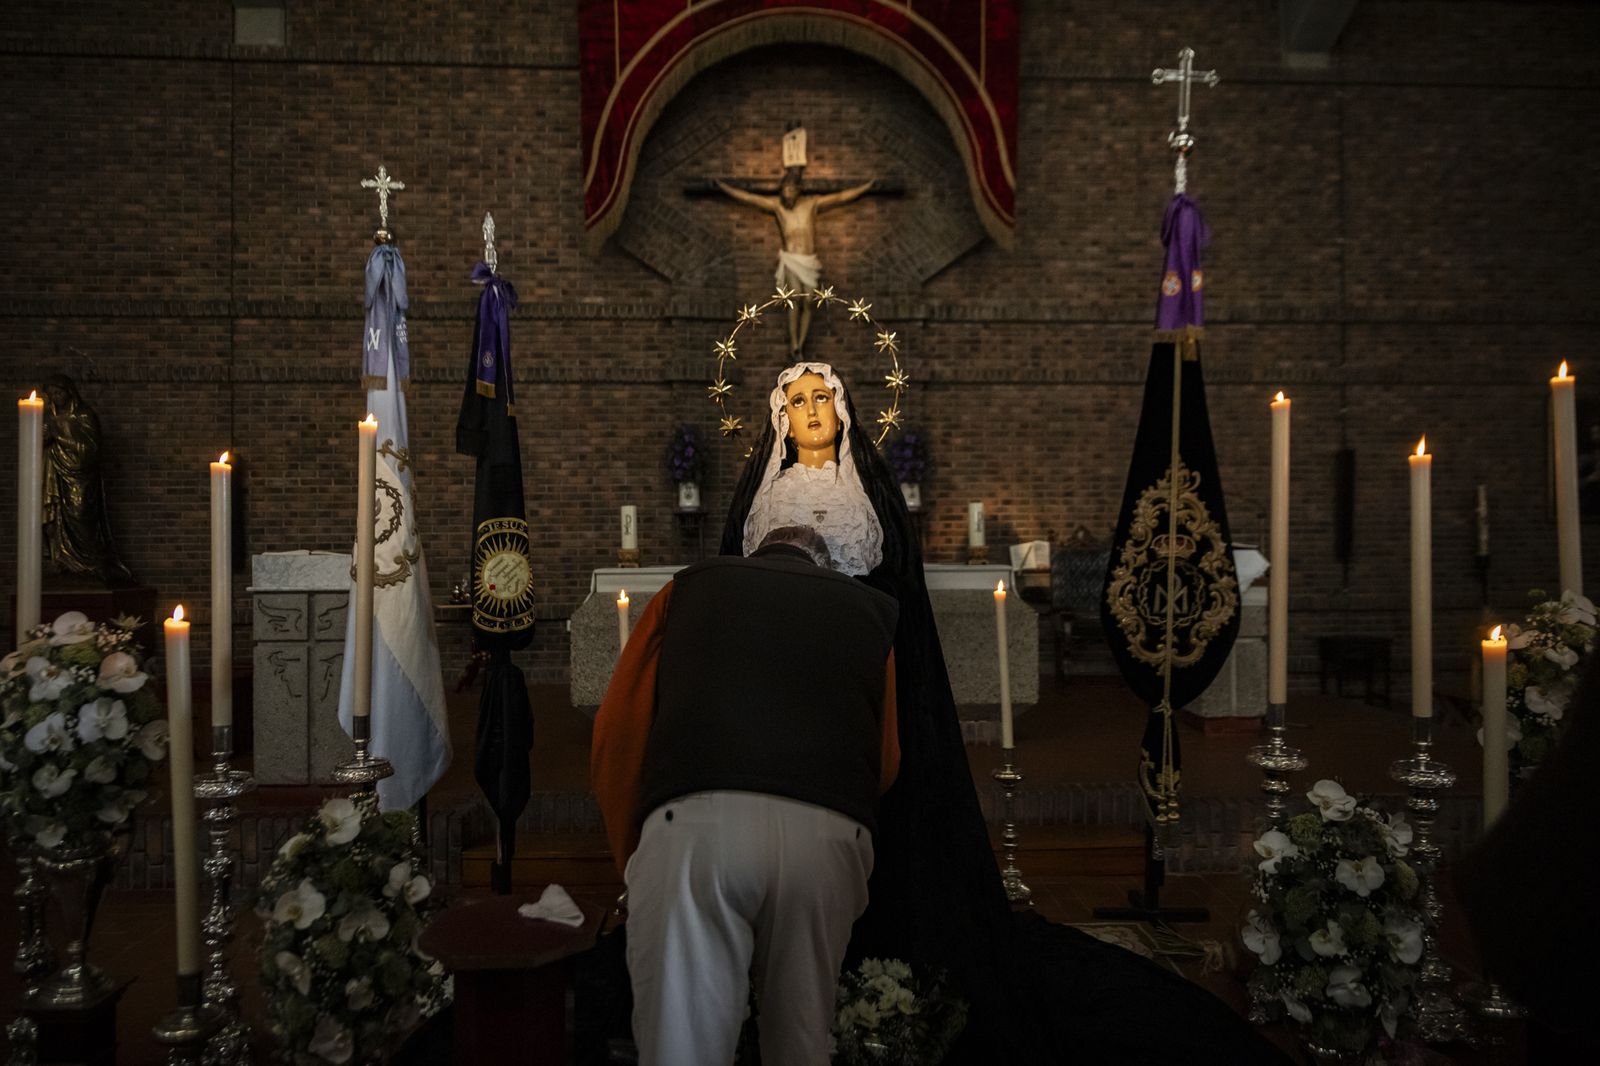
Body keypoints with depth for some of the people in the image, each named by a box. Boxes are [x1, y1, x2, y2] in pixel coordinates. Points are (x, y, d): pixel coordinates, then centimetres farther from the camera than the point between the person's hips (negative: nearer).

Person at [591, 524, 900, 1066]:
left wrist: (629, 857, 26)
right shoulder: (870, 607, 27)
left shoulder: (691, 586, 24)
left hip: (695, 824, -1)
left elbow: (615, 738, 16)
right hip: (829, 837, 2)